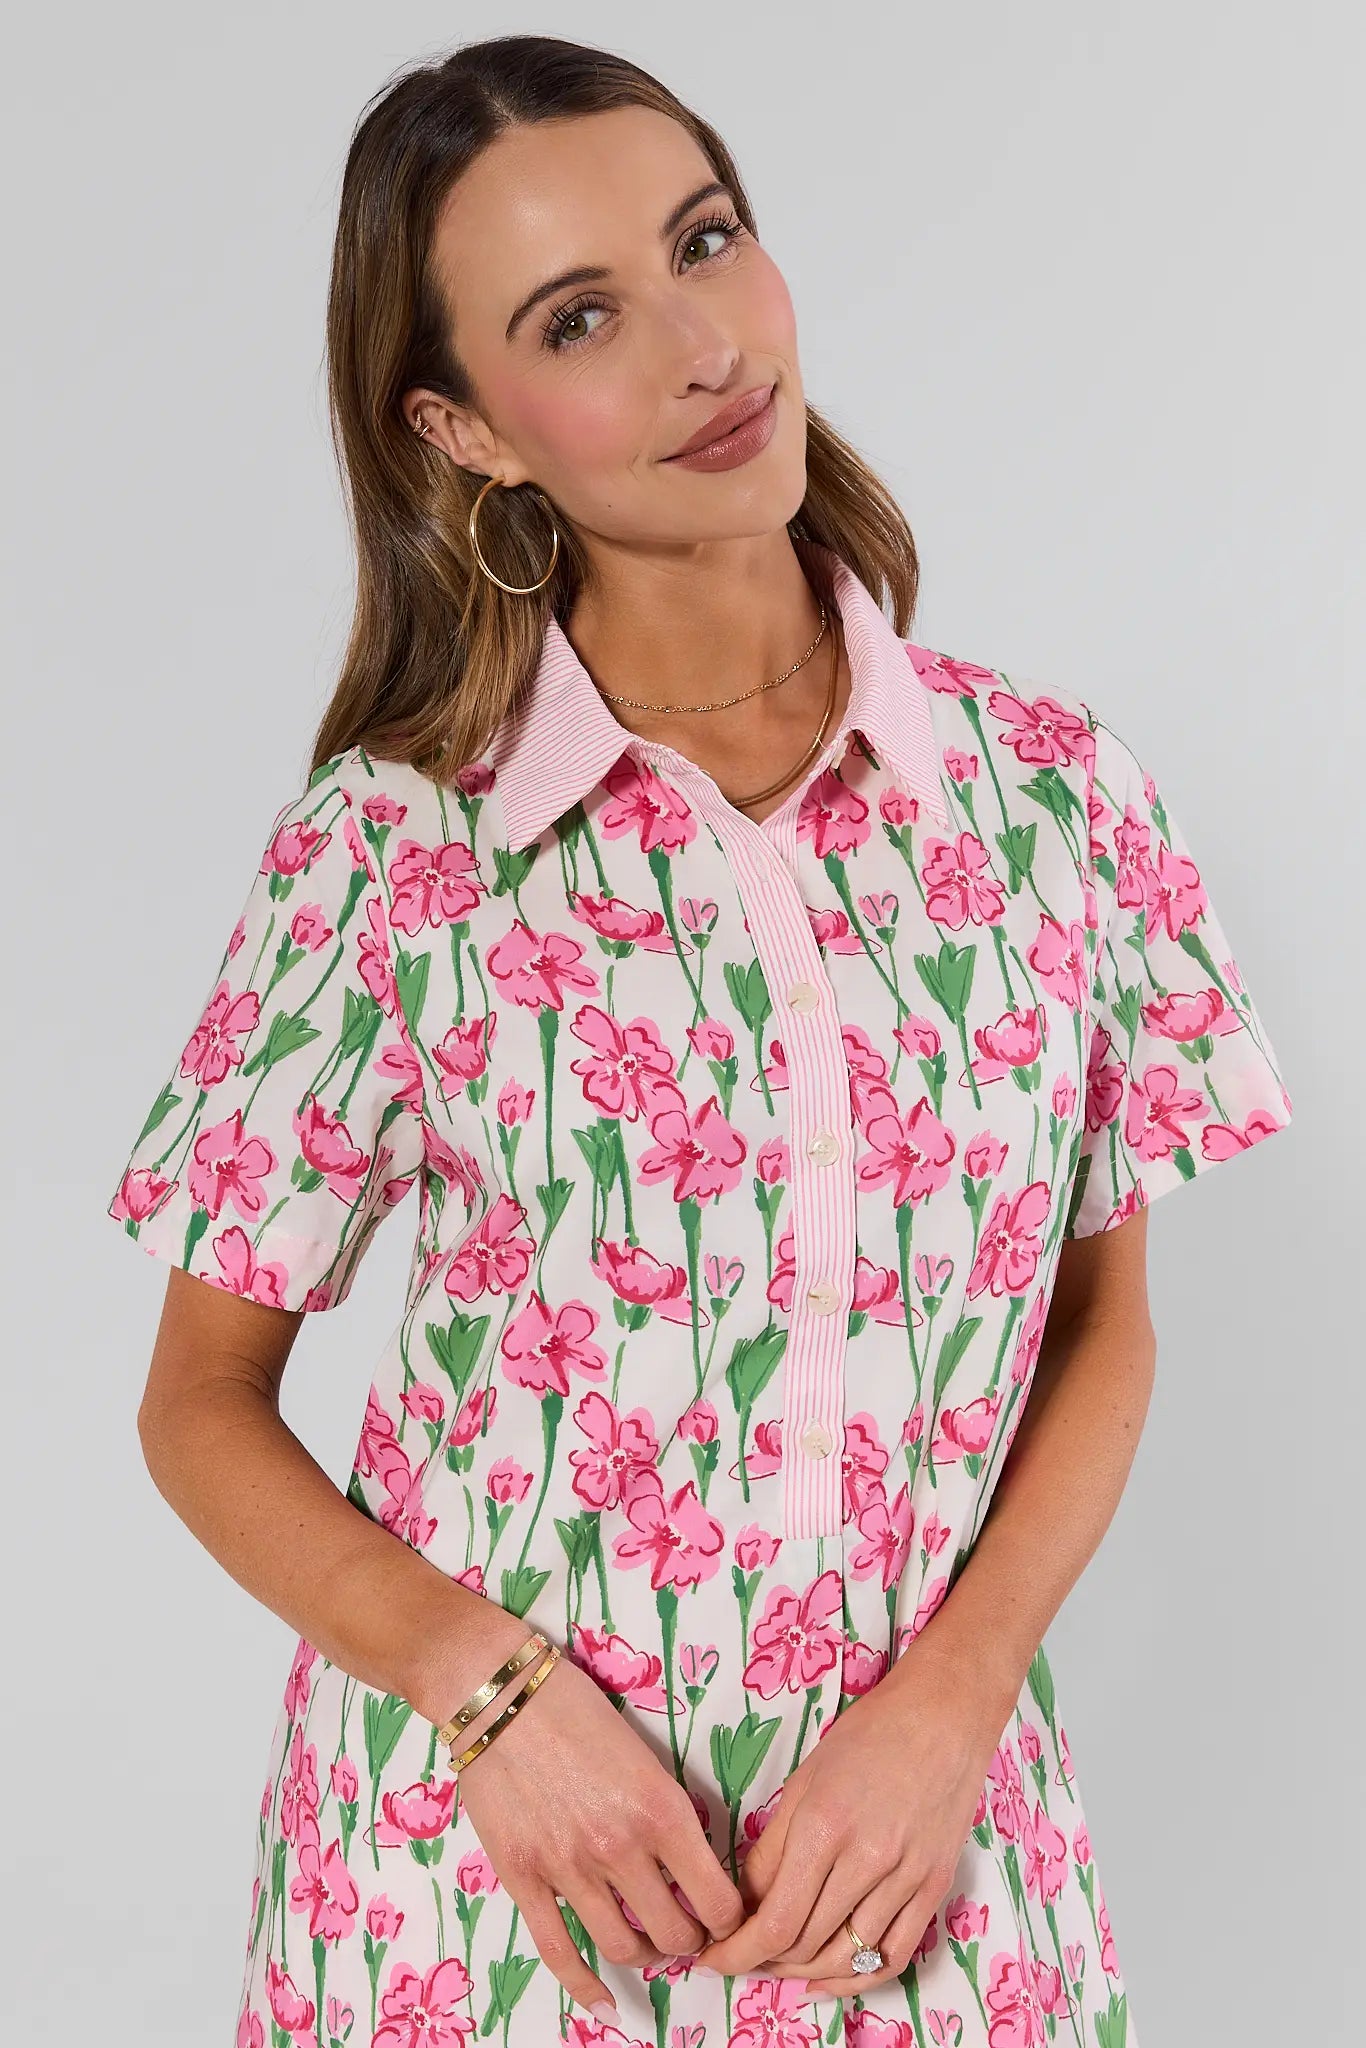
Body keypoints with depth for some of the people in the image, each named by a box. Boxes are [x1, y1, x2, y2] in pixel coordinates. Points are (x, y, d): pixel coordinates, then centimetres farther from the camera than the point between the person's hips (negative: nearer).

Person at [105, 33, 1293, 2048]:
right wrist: (493, 1688, -16)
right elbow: (204, 1401, -2)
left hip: (923, 1838, 2)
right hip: (496, 1862, -1)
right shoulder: (389, 850, -11)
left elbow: (1105, 1323, 3)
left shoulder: (1054, 788, -5)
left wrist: (950, 1699, -10)